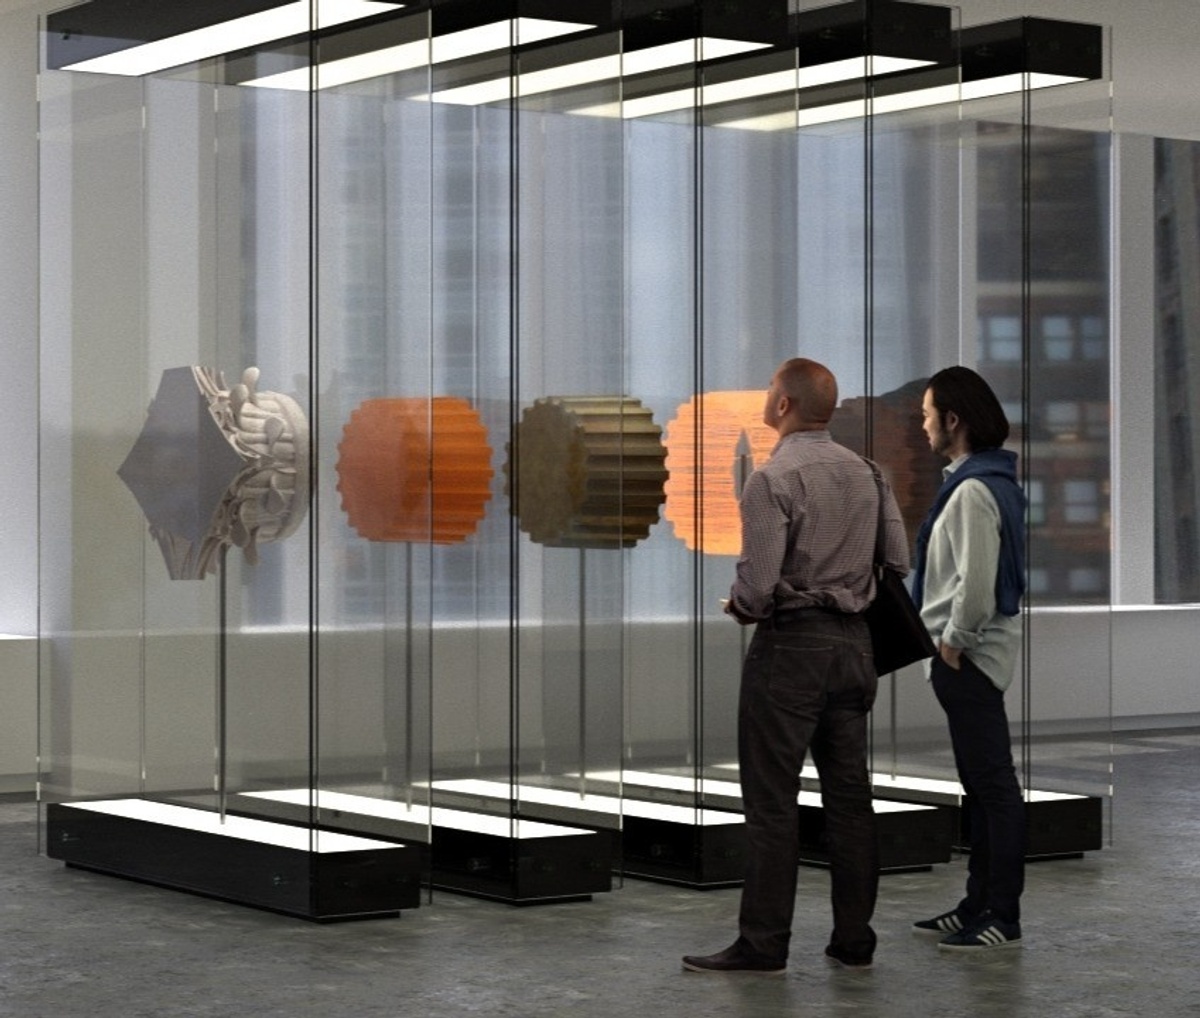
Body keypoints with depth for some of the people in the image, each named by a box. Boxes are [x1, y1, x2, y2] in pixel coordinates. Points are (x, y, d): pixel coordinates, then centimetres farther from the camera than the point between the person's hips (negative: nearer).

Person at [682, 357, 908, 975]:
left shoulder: (773, 479, -14)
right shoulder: (866, 473, 7)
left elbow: (758, 583, -19)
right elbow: (899, 560, 8)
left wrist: (739, 607, 1)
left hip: (789, 646, -7)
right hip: (853, 642, 7)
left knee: (772, 801, -2)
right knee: (849, 795, 10)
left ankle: (763, 944, 0)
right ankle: (854, 940, 13)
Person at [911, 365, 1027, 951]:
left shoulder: (973, 491, -19)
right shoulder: (986, 481, 14)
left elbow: (976, 579, -26)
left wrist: (953, 641, -14)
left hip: (969, 657, -11)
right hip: (968, 653, 11)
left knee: (992, 784, -6)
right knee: (981, 785, 15)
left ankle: (1003, 918, -2)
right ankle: (979, 906, 24)